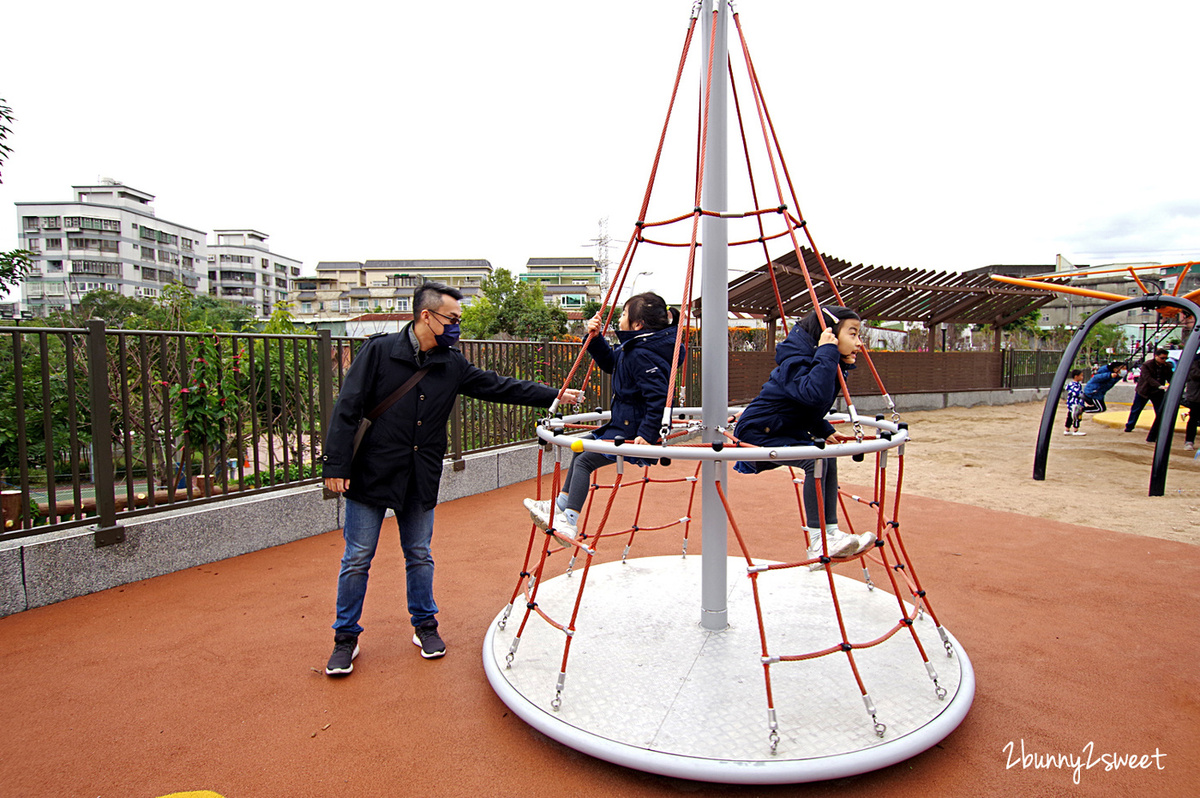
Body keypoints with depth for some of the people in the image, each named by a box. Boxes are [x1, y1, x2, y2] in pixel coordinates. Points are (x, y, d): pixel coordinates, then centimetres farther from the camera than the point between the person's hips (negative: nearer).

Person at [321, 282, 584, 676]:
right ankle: (346, 637, 23)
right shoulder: (379, 351, -9)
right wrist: (336, 465, -14)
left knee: (419, 554, 14)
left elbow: (499, 387, 7)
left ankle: (425, 625, 32)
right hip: (372, 475, -4)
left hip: (421, 480, 4)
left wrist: (554, 396, 4)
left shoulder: (451, 364, 4)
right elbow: (347, 409, -10)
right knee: (357, 558, 5)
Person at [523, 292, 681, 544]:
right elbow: (610, 363, 24)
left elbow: (658, 396, -32)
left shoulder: (643, 354, -25)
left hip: (634, 432, -11)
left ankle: (569, 523, -12)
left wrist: (647, 434, -33)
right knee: (582, 448, 22)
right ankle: (561, 505, 31)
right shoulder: (631, 348, 8)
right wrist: (595, 338, 9)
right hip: (624, 424, 11)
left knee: (584, 461, -14)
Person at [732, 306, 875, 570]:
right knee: (815, 460, -23)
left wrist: (823, 430, 6)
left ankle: (830, 534, 6)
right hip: (756, 435, -10)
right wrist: (827, 352, -36)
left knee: (828, 456, 5)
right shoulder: (796, 361, -24)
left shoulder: (829, 366, 6)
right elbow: (815, 395, -45)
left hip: (780, 432, 10)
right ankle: (817, 544, -19)